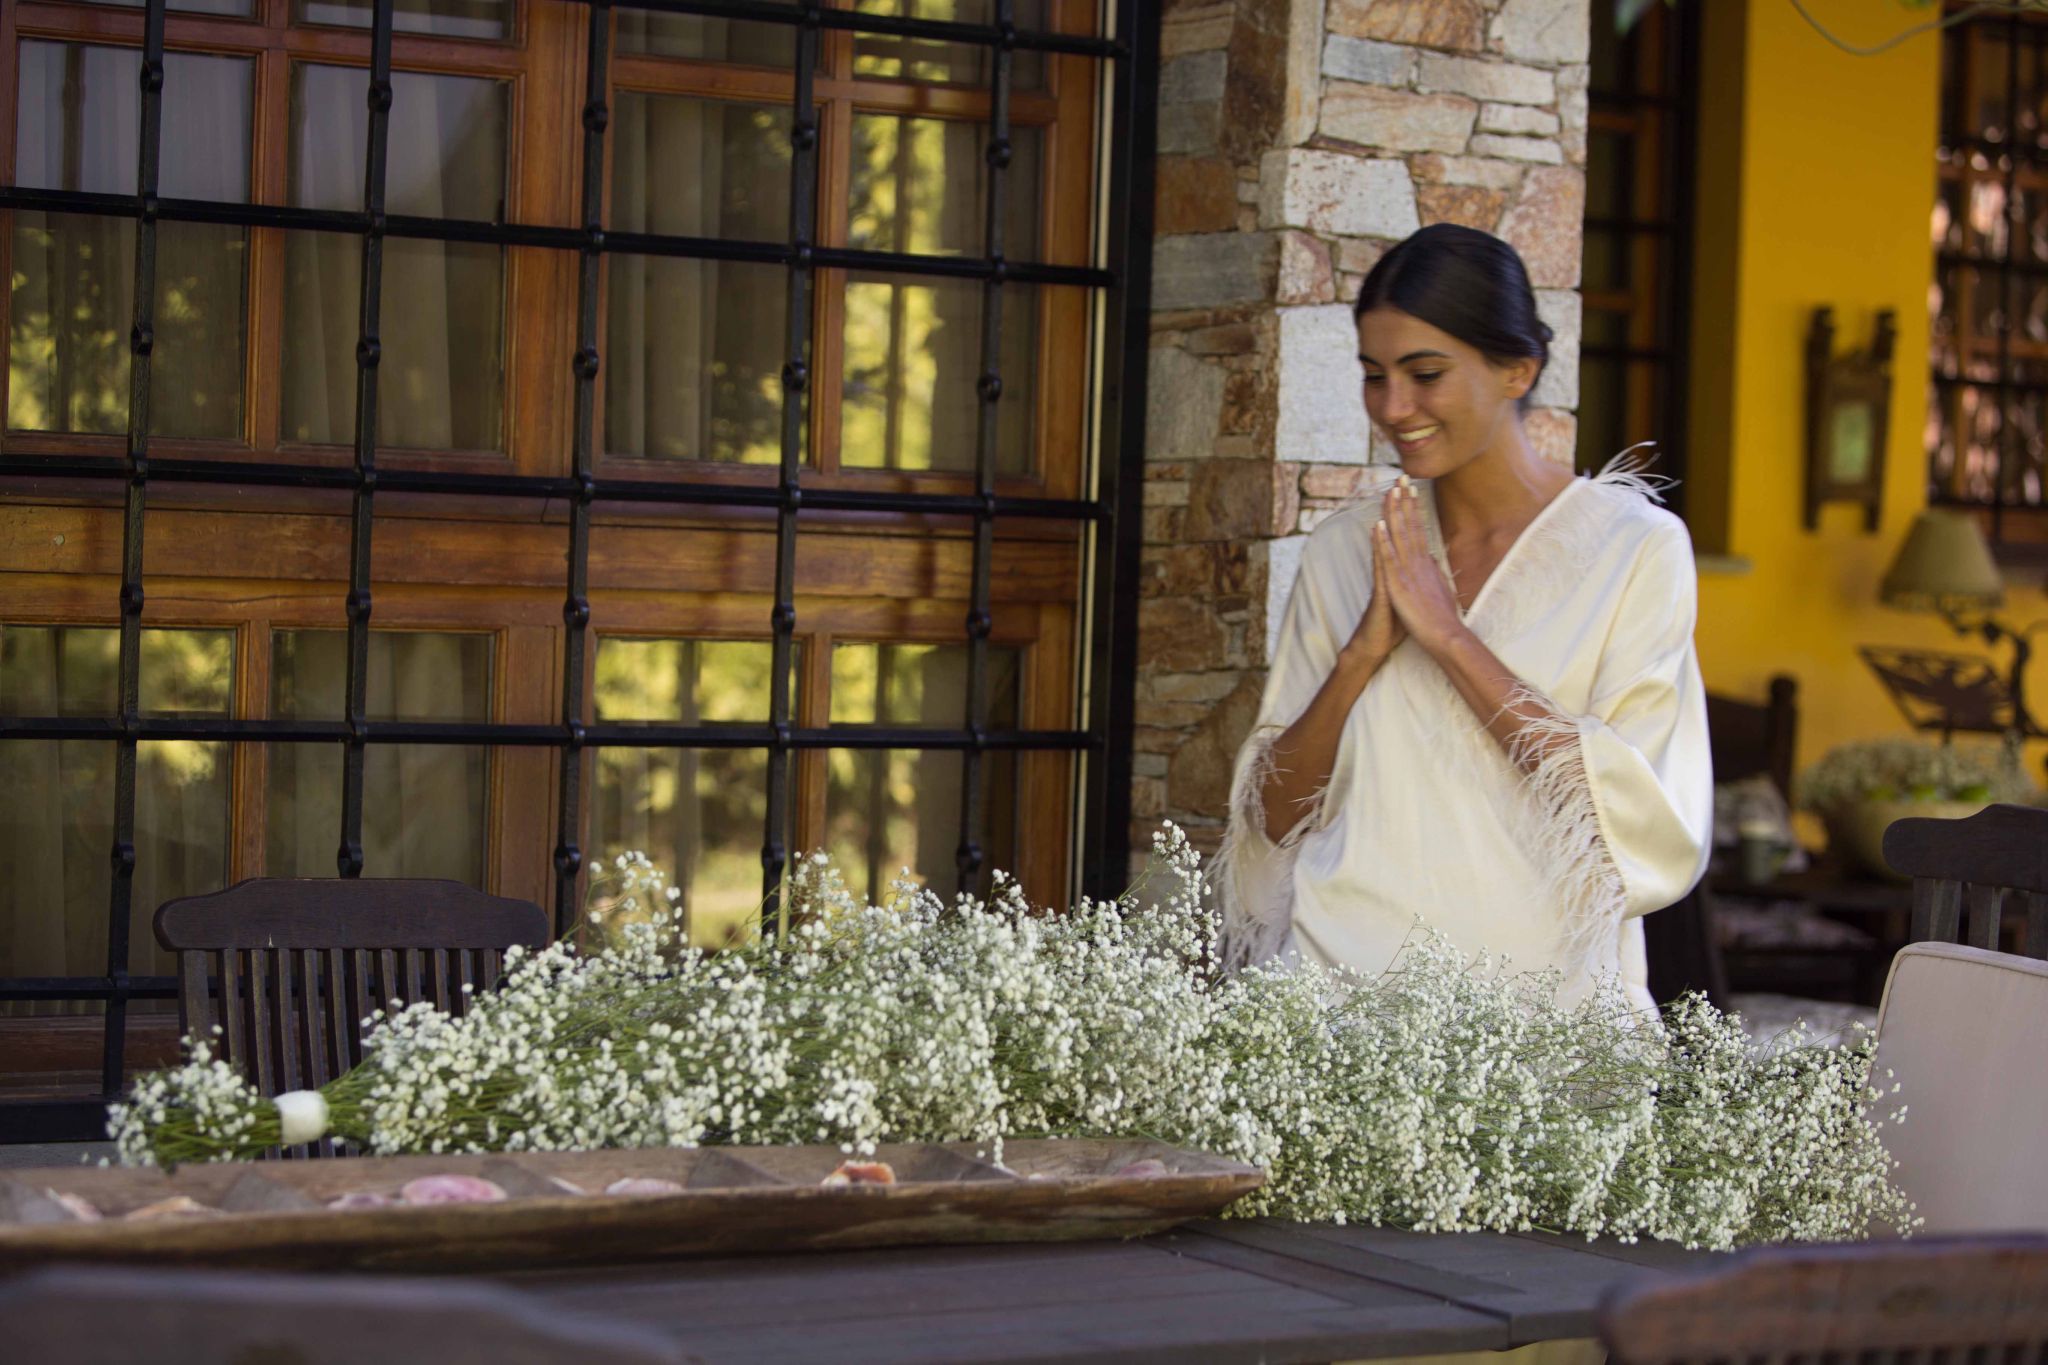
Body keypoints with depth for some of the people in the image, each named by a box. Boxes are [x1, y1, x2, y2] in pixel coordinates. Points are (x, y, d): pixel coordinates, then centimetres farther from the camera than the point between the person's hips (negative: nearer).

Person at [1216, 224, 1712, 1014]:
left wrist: (1449, 635, -8)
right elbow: (1274, 818, 12)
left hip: (1538, 995, -2)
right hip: (1340, 988, 2)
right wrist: (1363, 652, -4)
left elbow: (1640, 818, -8)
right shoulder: (1346, 550, 13)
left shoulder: (1636, 548, 1)